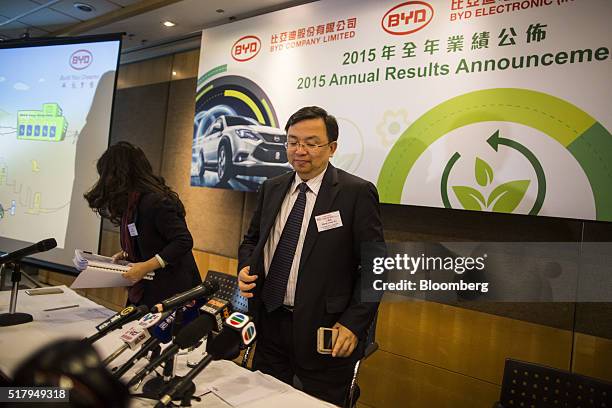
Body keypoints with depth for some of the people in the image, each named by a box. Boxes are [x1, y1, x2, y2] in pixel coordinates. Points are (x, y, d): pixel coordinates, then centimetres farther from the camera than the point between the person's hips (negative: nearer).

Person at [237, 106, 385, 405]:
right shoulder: (271, 188, 6)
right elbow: (252, 239, 17)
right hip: (268, 323, 5)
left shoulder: (357, 193, -11)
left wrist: (354, 324, -16)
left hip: (323, 332, -4)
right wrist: (245, 267, -3)